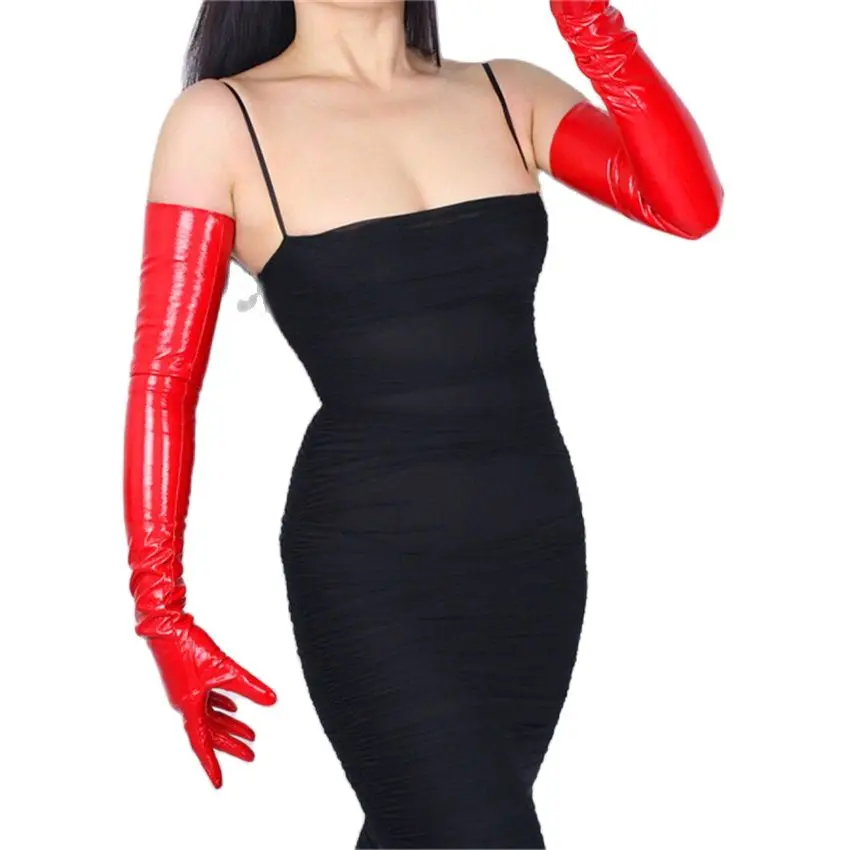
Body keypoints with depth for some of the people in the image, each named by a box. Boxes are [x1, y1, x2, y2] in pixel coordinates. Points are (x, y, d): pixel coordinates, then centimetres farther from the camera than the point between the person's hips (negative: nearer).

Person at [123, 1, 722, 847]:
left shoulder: (507, 96, 6)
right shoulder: (222, 121, -4)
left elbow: (689, 205, -9)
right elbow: (163, 383, -5)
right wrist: (162, 614, -8)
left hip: (538, 545, 5)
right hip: (367, 566, -4)